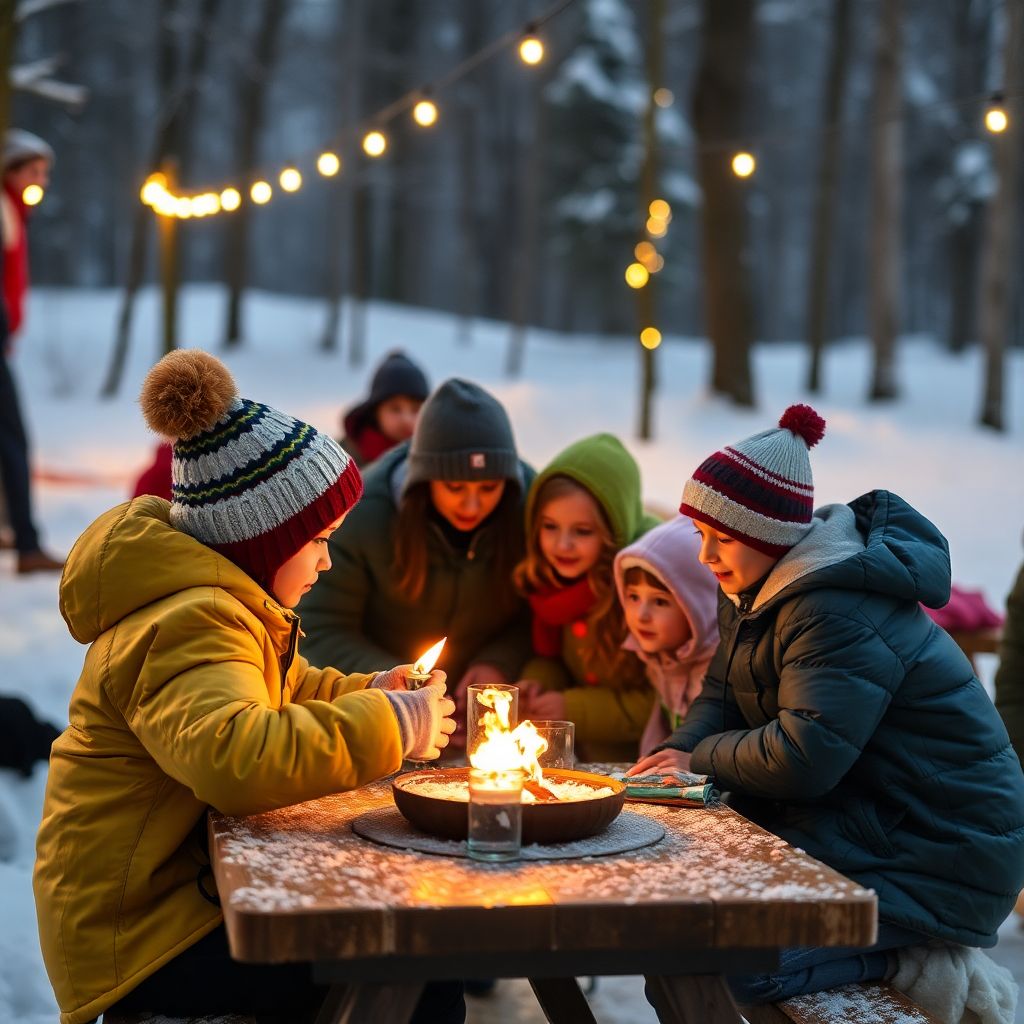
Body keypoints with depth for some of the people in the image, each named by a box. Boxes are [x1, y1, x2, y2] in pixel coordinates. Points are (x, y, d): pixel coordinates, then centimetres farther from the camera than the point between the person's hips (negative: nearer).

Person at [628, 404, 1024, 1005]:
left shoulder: (839, 616, -25)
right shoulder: (760, 590, 8)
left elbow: (803, 757, -31)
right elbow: (724, 695, 16)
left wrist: (701, 759, -14)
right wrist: (683, 748, -7)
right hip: (863, 819, 10)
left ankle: (891, 958, -6)